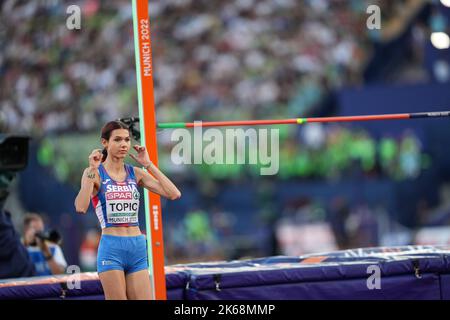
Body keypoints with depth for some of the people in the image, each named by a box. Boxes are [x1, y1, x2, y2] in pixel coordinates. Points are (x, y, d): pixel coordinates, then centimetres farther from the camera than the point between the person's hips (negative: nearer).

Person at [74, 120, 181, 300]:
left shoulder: (136, 173, 10)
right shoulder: (94, 173, -1)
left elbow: (174, 194, -1)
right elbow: (81, 207, -19)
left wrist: (148, 165, 0)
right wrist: (92, 170, -16)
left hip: (137, 248, 4)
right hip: (111, 248, -4)